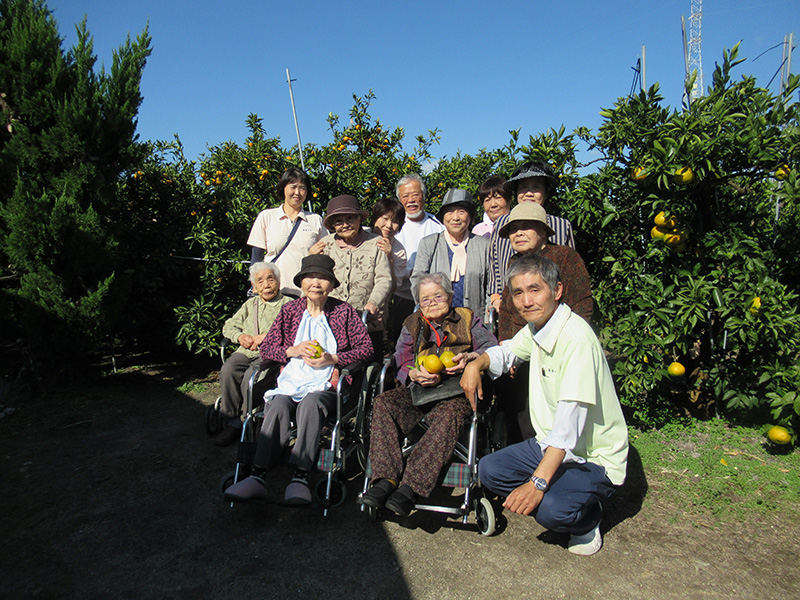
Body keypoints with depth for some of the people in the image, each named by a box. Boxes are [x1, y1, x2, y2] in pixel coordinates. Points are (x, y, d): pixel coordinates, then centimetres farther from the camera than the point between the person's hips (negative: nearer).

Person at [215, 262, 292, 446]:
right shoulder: (250, 304, 26)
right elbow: (229, 326, 23)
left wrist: (266, 336, -14)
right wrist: (240, 337, 1)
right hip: (246, 351, 5)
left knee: (250, 376, -32)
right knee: (228, 371, -26)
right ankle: (233, 421, -15)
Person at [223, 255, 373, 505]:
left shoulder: (344, 311, 8)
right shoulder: (290, 310, 13)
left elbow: (366, 348, 4)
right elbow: (266, 347, 12)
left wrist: (332, 359, -9)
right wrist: (293, 351, -8)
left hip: (326, 385, -2)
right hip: (290, 382, 2)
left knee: (310, 403, -35)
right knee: (279, 405, -31)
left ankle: (300, 477, -36)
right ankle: (257, 476, -33)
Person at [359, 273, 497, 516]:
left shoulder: (467, 320, 17)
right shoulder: (411, 325, 23)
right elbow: (402, 361, 10)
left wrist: (470, 357, -17)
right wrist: (415, 374, -14)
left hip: (454, 393, -3)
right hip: (416, 391, 3)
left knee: (449, 416, -36)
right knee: (384, 402, -25)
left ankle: (411, 487, -40)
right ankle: (386, 479, -32)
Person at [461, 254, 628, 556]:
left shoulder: (577, 339, -26)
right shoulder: (536, 327, 1)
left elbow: (568, 425, -32)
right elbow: (505, 353, 21)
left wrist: (538, 482, -36)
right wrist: (476, 363, -1)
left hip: (594, 458, -8)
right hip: (550, 445, 8)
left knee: (551, 509, -30)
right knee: (488, 470, -6)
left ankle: (587, 518, 6)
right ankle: (563, 504, 13)